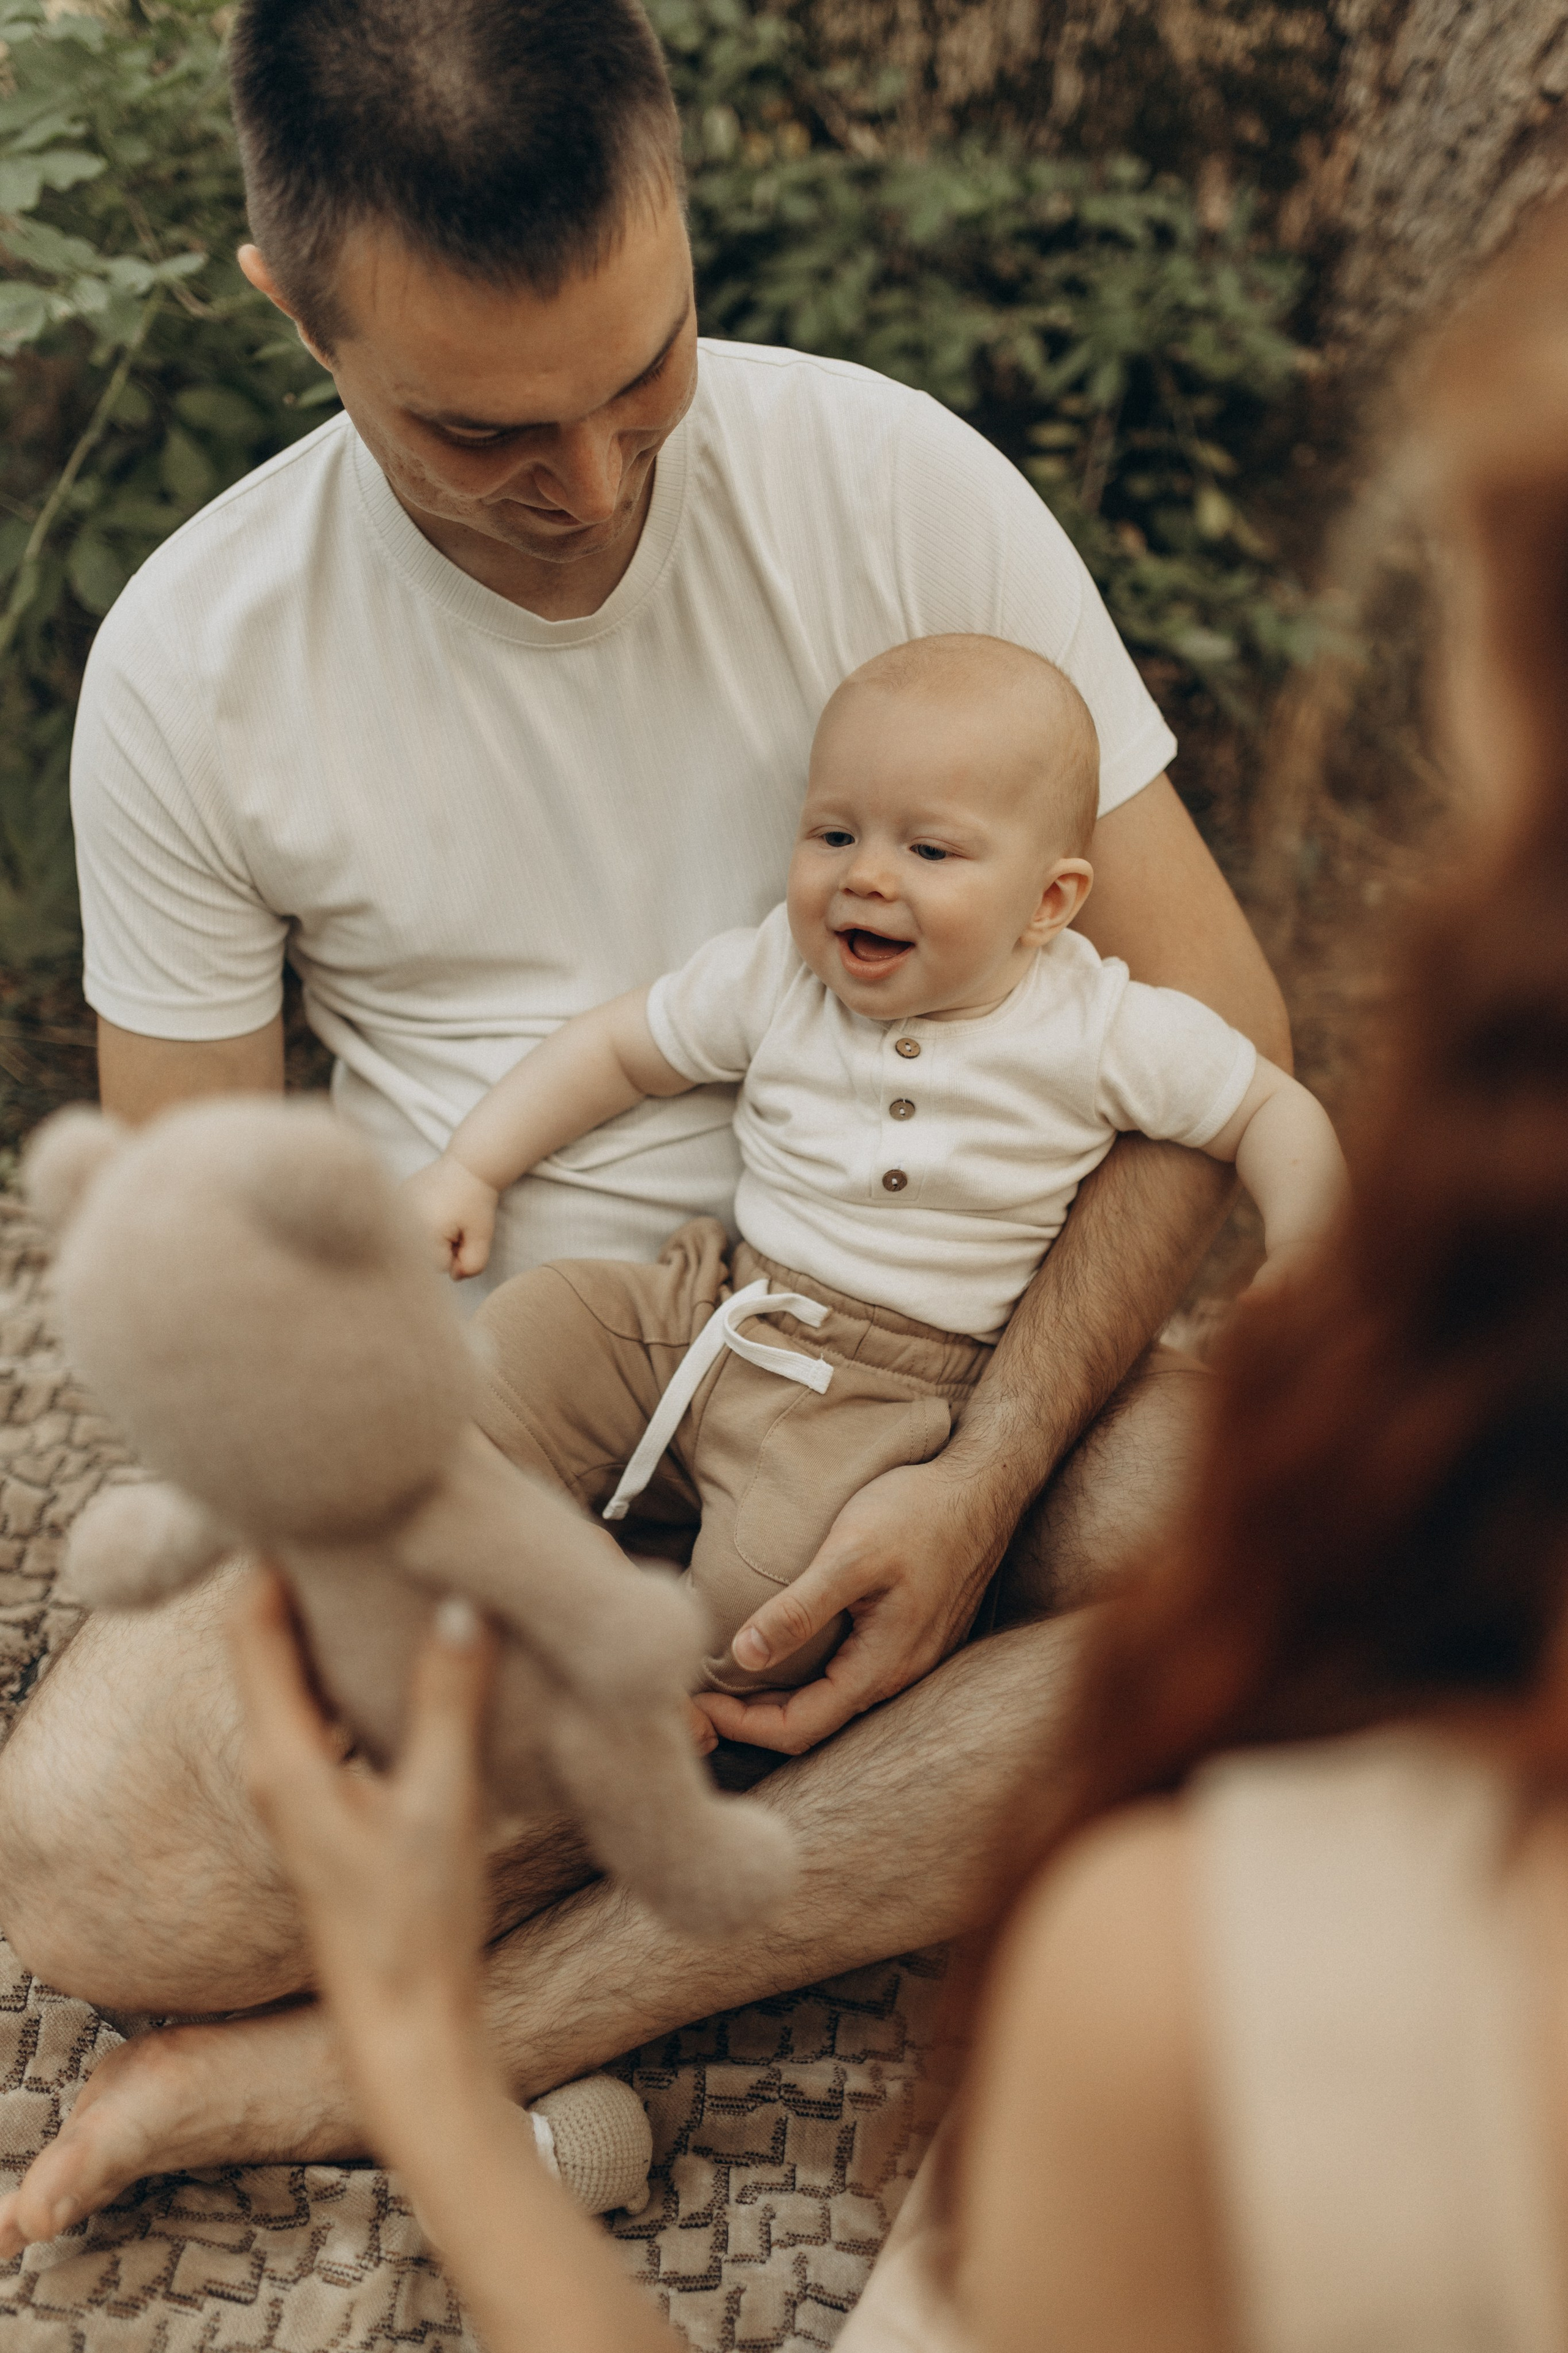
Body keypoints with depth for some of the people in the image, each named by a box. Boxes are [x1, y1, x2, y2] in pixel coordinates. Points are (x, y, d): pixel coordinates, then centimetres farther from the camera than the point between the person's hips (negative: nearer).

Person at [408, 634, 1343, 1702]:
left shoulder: (1101, 1032, -9)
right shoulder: (776, 976, -1)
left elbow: (1278, 1116, 0)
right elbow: (618, 1046, 9)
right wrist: (471, 1170, 5)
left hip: (880, 1390, -4)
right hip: (708, 1307, 5)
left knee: (766, 1597, -26)